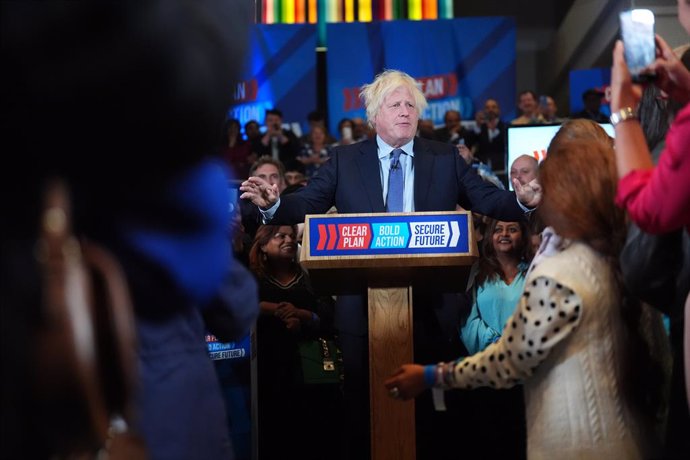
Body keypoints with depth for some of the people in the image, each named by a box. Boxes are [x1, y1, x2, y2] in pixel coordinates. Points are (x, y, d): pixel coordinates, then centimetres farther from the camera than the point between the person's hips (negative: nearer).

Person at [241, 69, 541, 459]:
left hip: (430, 307, 0)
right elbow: (305, 206, -3)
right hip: (364, 307, 0)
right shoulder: (345, 161, 4)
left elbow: (489, 201, -2)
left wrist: (523, 200, -22)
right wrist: (273, 203, -24)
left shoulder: (447, 159, 5)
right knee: (364, 405, 10)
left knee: (427, 407, 10)